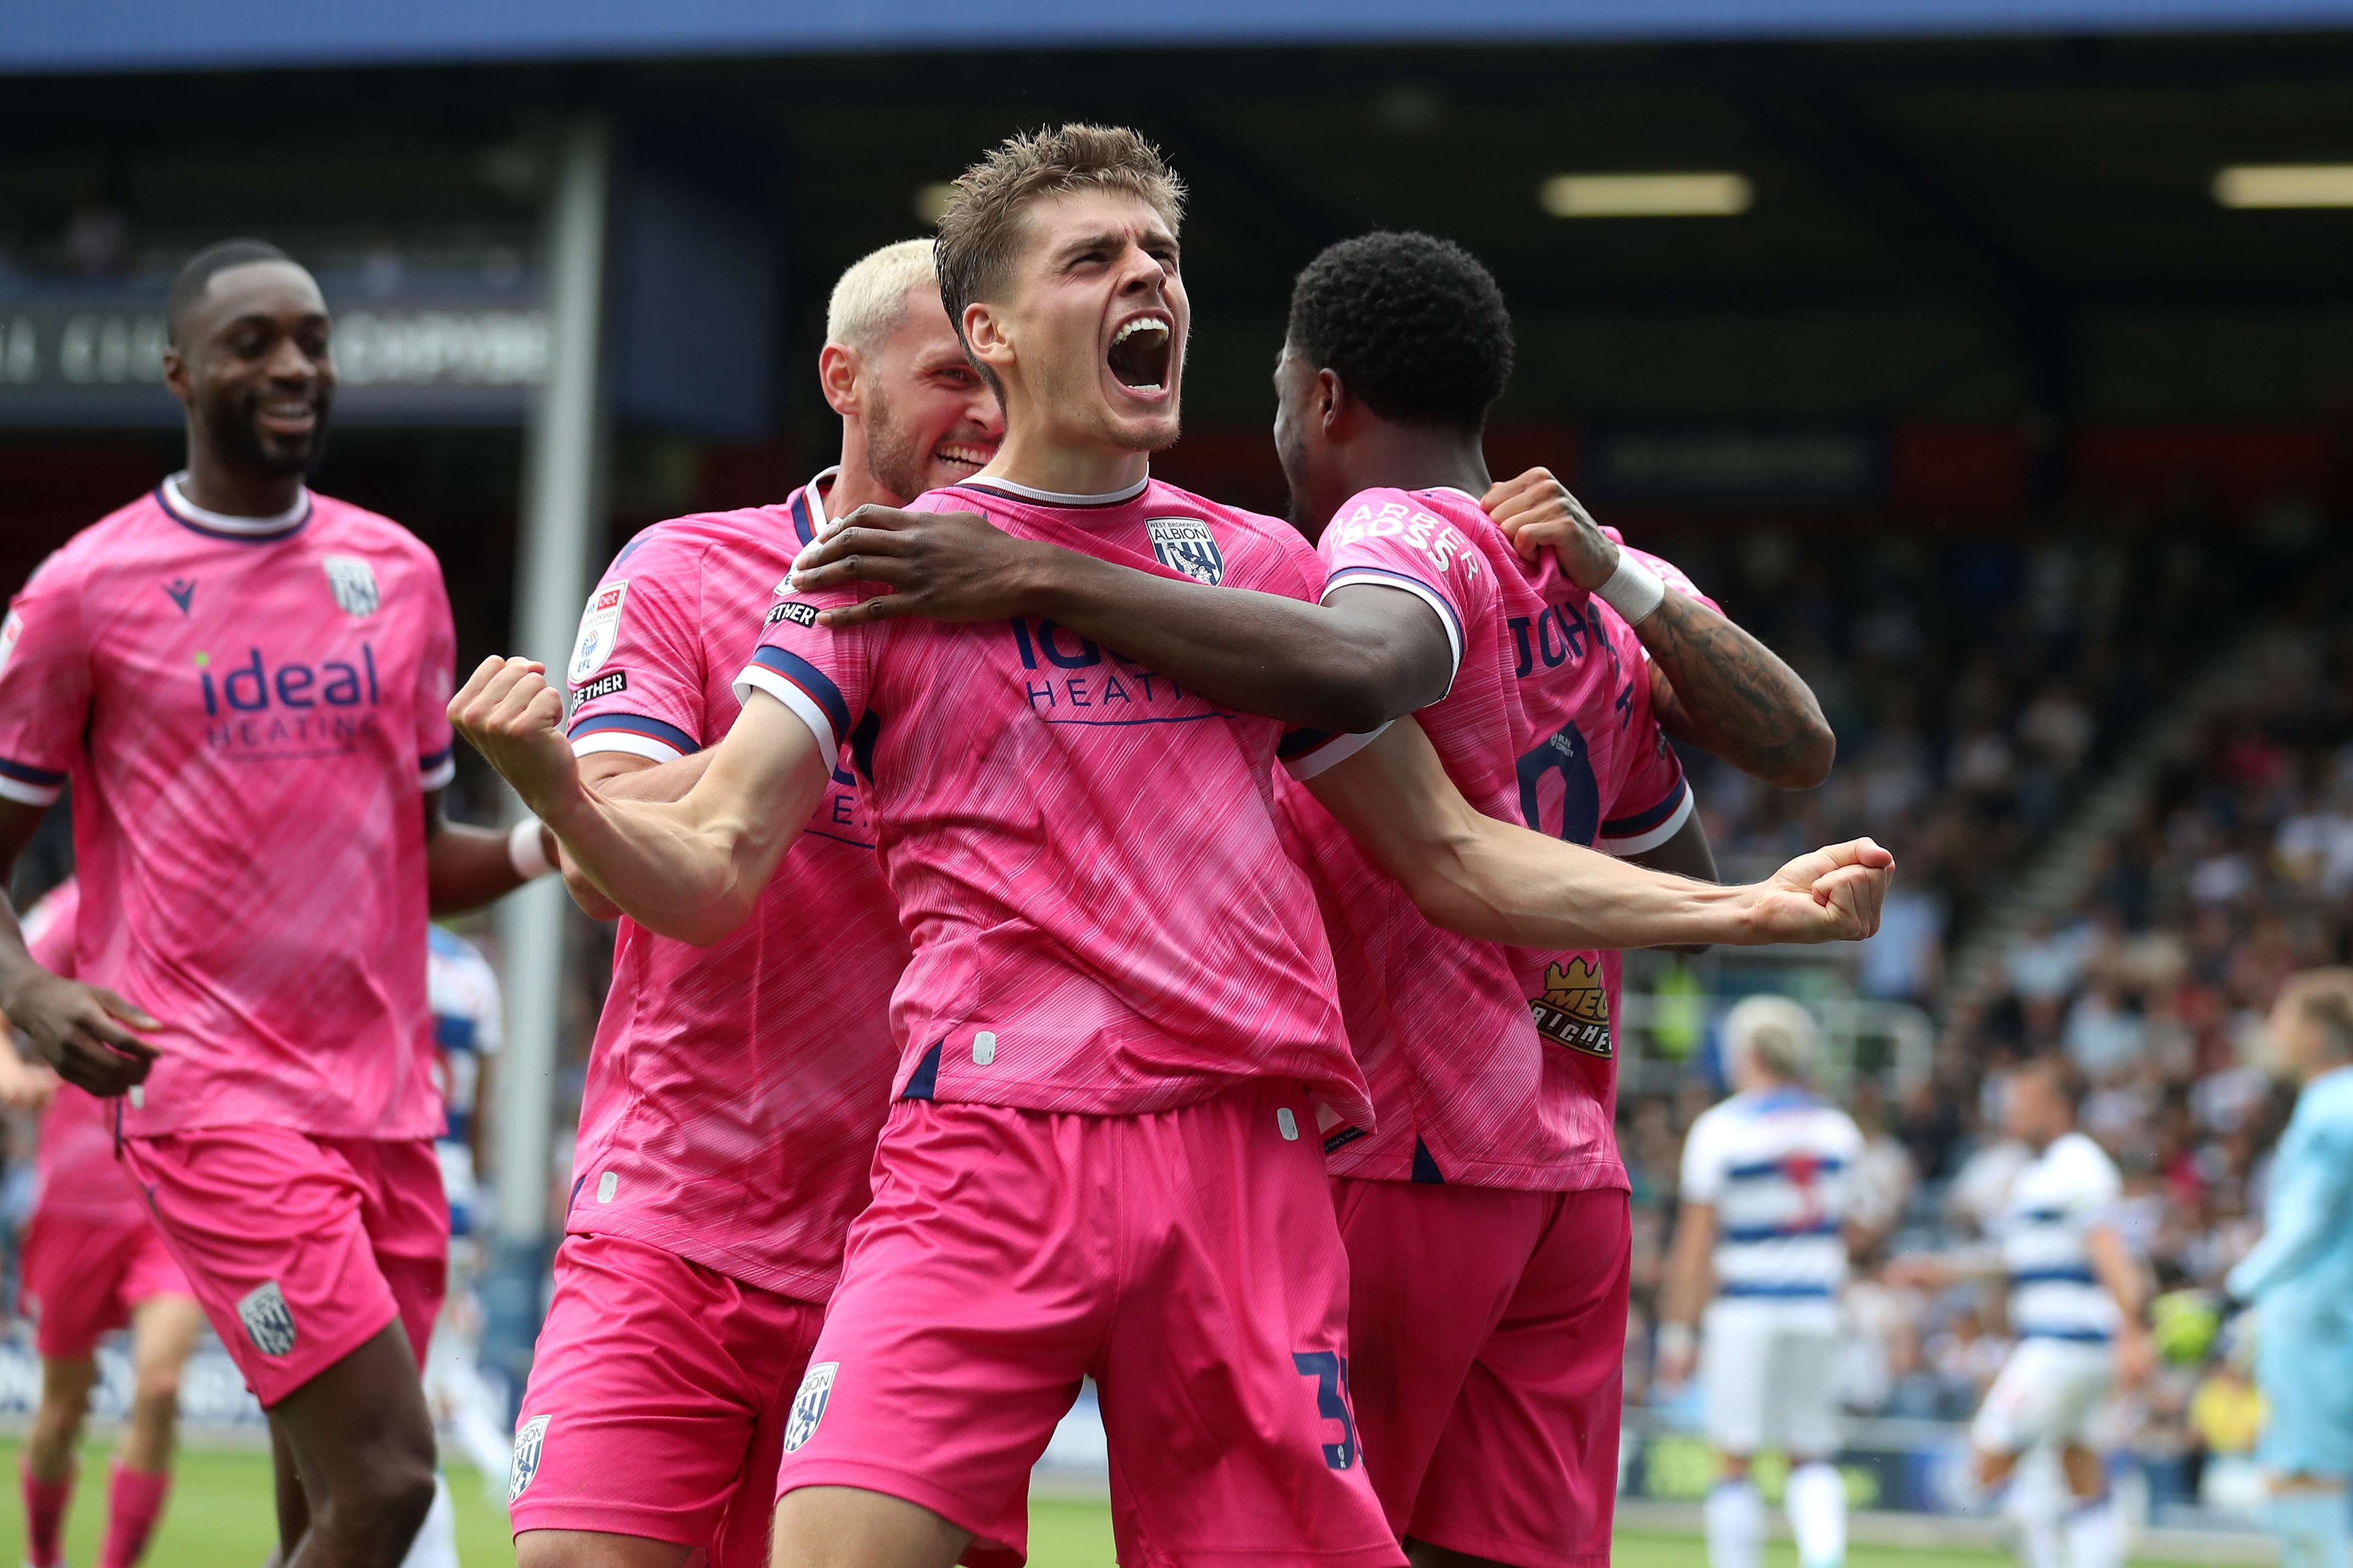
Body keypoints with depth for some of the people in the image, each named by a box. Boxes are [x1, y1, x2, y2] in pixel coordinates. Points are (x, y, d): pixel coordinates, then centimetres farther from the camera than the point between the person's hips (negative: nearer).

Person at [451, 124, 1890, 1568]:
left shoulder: (1263, 565, 17)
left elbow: (1445, 853, 22)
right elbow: (711, 875, 0)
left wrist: (1742, 908, 14)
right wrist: (555, 789, -21)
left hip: (1246, 1155, 3)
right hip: (990, 1137, -3)